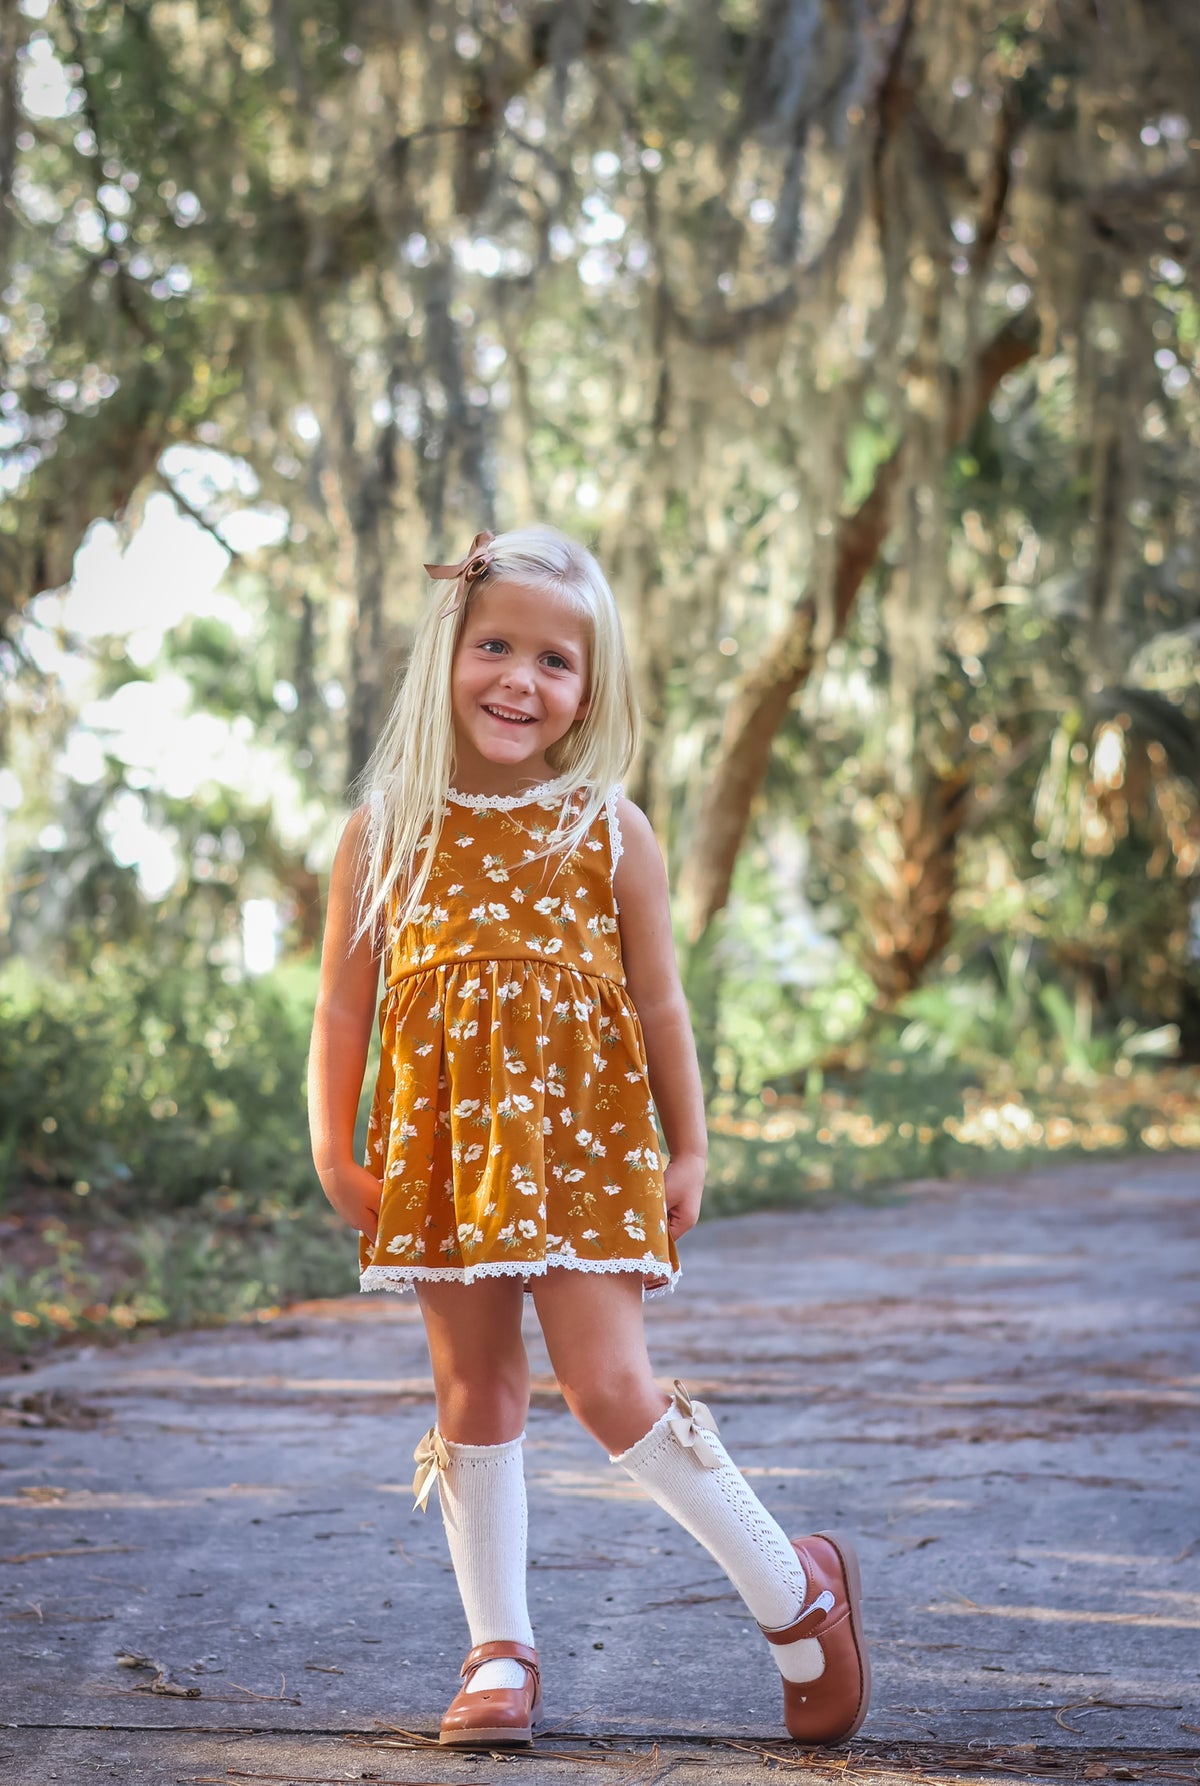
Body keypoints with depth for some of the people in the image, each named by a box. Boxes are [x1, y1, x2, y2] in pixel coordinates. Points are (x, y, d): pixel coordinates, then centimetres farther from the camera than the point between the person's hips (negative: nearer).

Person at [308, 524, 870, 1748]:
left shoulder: (611, 834, -2)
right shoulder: (387, 832, 1)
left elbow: (658, 1004, 4)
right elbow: (343, 1003, 5)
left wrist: (686, 1150, 5)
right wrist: (334, 1153, 0)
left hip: (582, 1144, -2)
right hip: (444, 1151, 2)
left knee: (608, 1388, -9)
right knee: (474, 1395, 6)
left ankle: (796, 1591, 9)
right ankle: (499, 1651, 17)